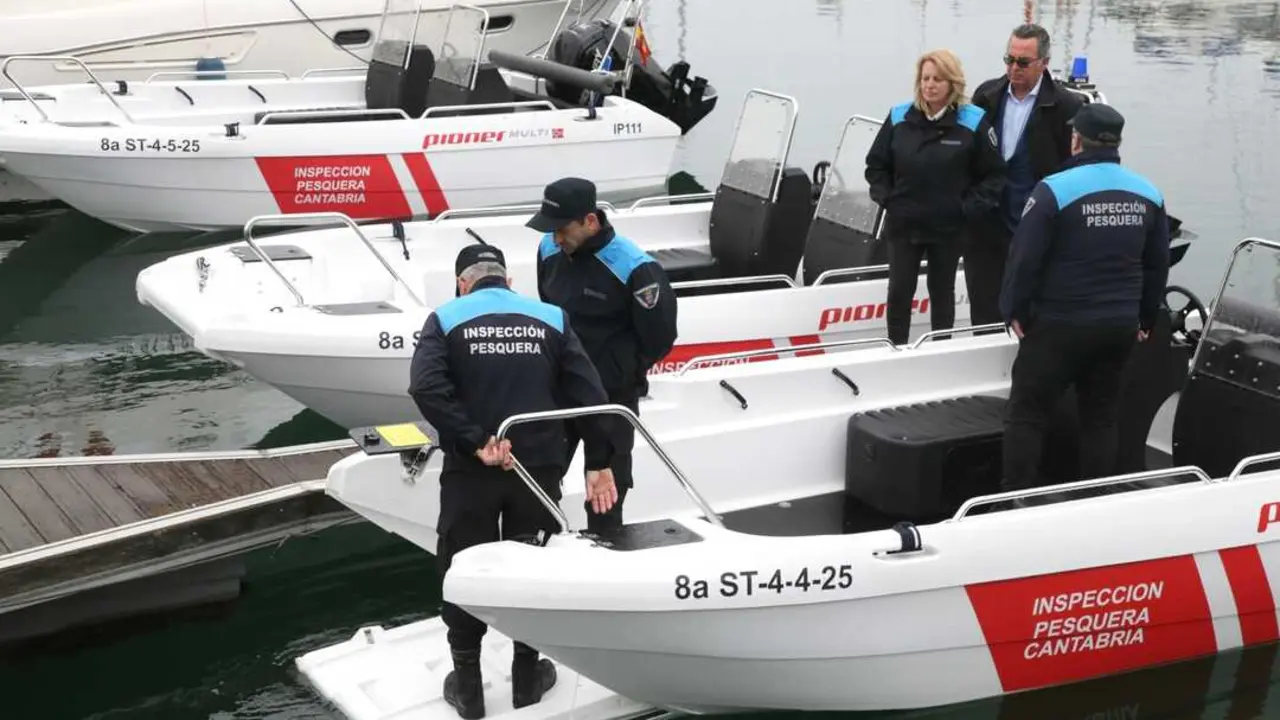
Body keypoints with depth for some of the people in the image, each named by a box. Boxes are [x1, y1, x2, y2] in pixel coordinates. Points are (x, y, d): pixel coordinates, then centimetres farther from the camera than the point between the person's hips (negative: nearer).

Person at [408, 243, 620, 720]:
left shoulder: (446, 318, 0)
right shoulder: (550, 318, 6)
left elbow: (426, 387, -18)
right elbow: (588, 393, -1)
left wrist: (475, 443, -18)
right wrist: (599, 462, 3)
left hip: (469, 472, -2)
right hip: (539, 466, 2)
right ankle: (527, 676, 28)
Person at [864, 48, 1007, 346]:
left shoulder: (973, 122, -9)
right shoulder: (900, 118, -2)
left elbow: (993, 174, -5)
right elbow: (876, 164, 9)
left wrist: (969, 207, -12)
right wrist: (885, 198, -2)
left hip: (948, 228, -2)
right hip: (903, 224, 2)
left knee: (942, 293, 11)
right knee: (899, 292, 5)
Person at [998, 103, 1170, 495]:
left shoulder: (1055, 189, -14)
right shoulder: (1148, 194, 4)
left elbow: (1024, 257, -13)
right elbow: (1158, 265, 13)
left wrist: (1014, 309, 0)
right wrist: (1145, 318, 22)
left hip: (1059, 325, -5)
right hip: (1121, 326, 5)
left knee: (1027, 413, 3)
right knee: (1101, 416, 15)